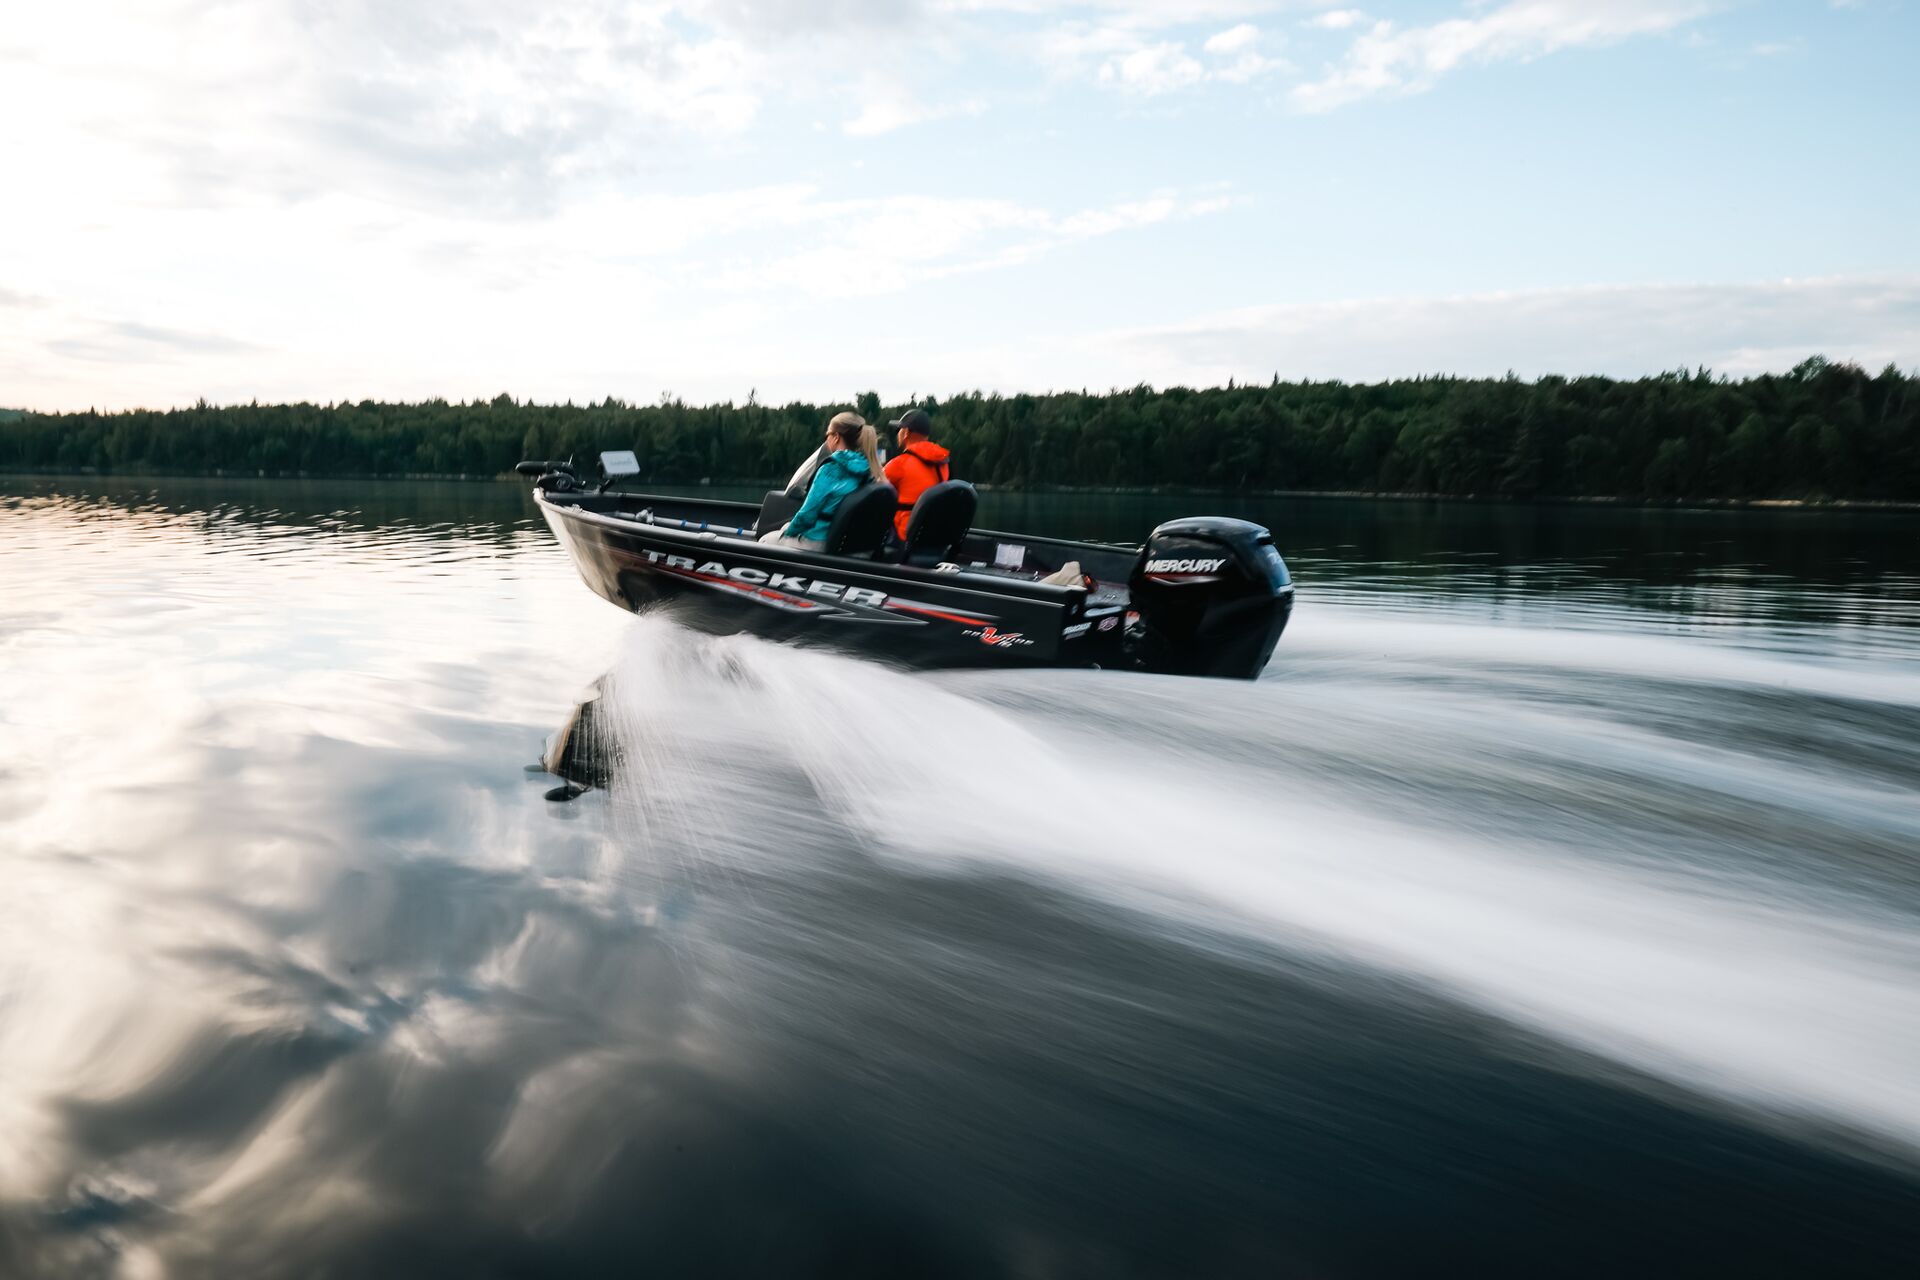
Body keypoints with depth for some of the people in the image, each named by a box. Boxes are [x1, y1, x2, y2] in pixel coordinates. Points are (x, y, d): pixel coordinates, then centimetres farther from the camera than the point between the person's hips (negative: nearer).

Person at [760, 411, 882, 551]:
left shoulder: (831, 469, -22)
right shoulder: (866, 470, -3)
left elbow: (807, 513, -20)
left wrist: (789, 532, -2)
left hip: (818, 543, -7)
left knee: (765, 540, 19)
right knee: (787, 526, 34)